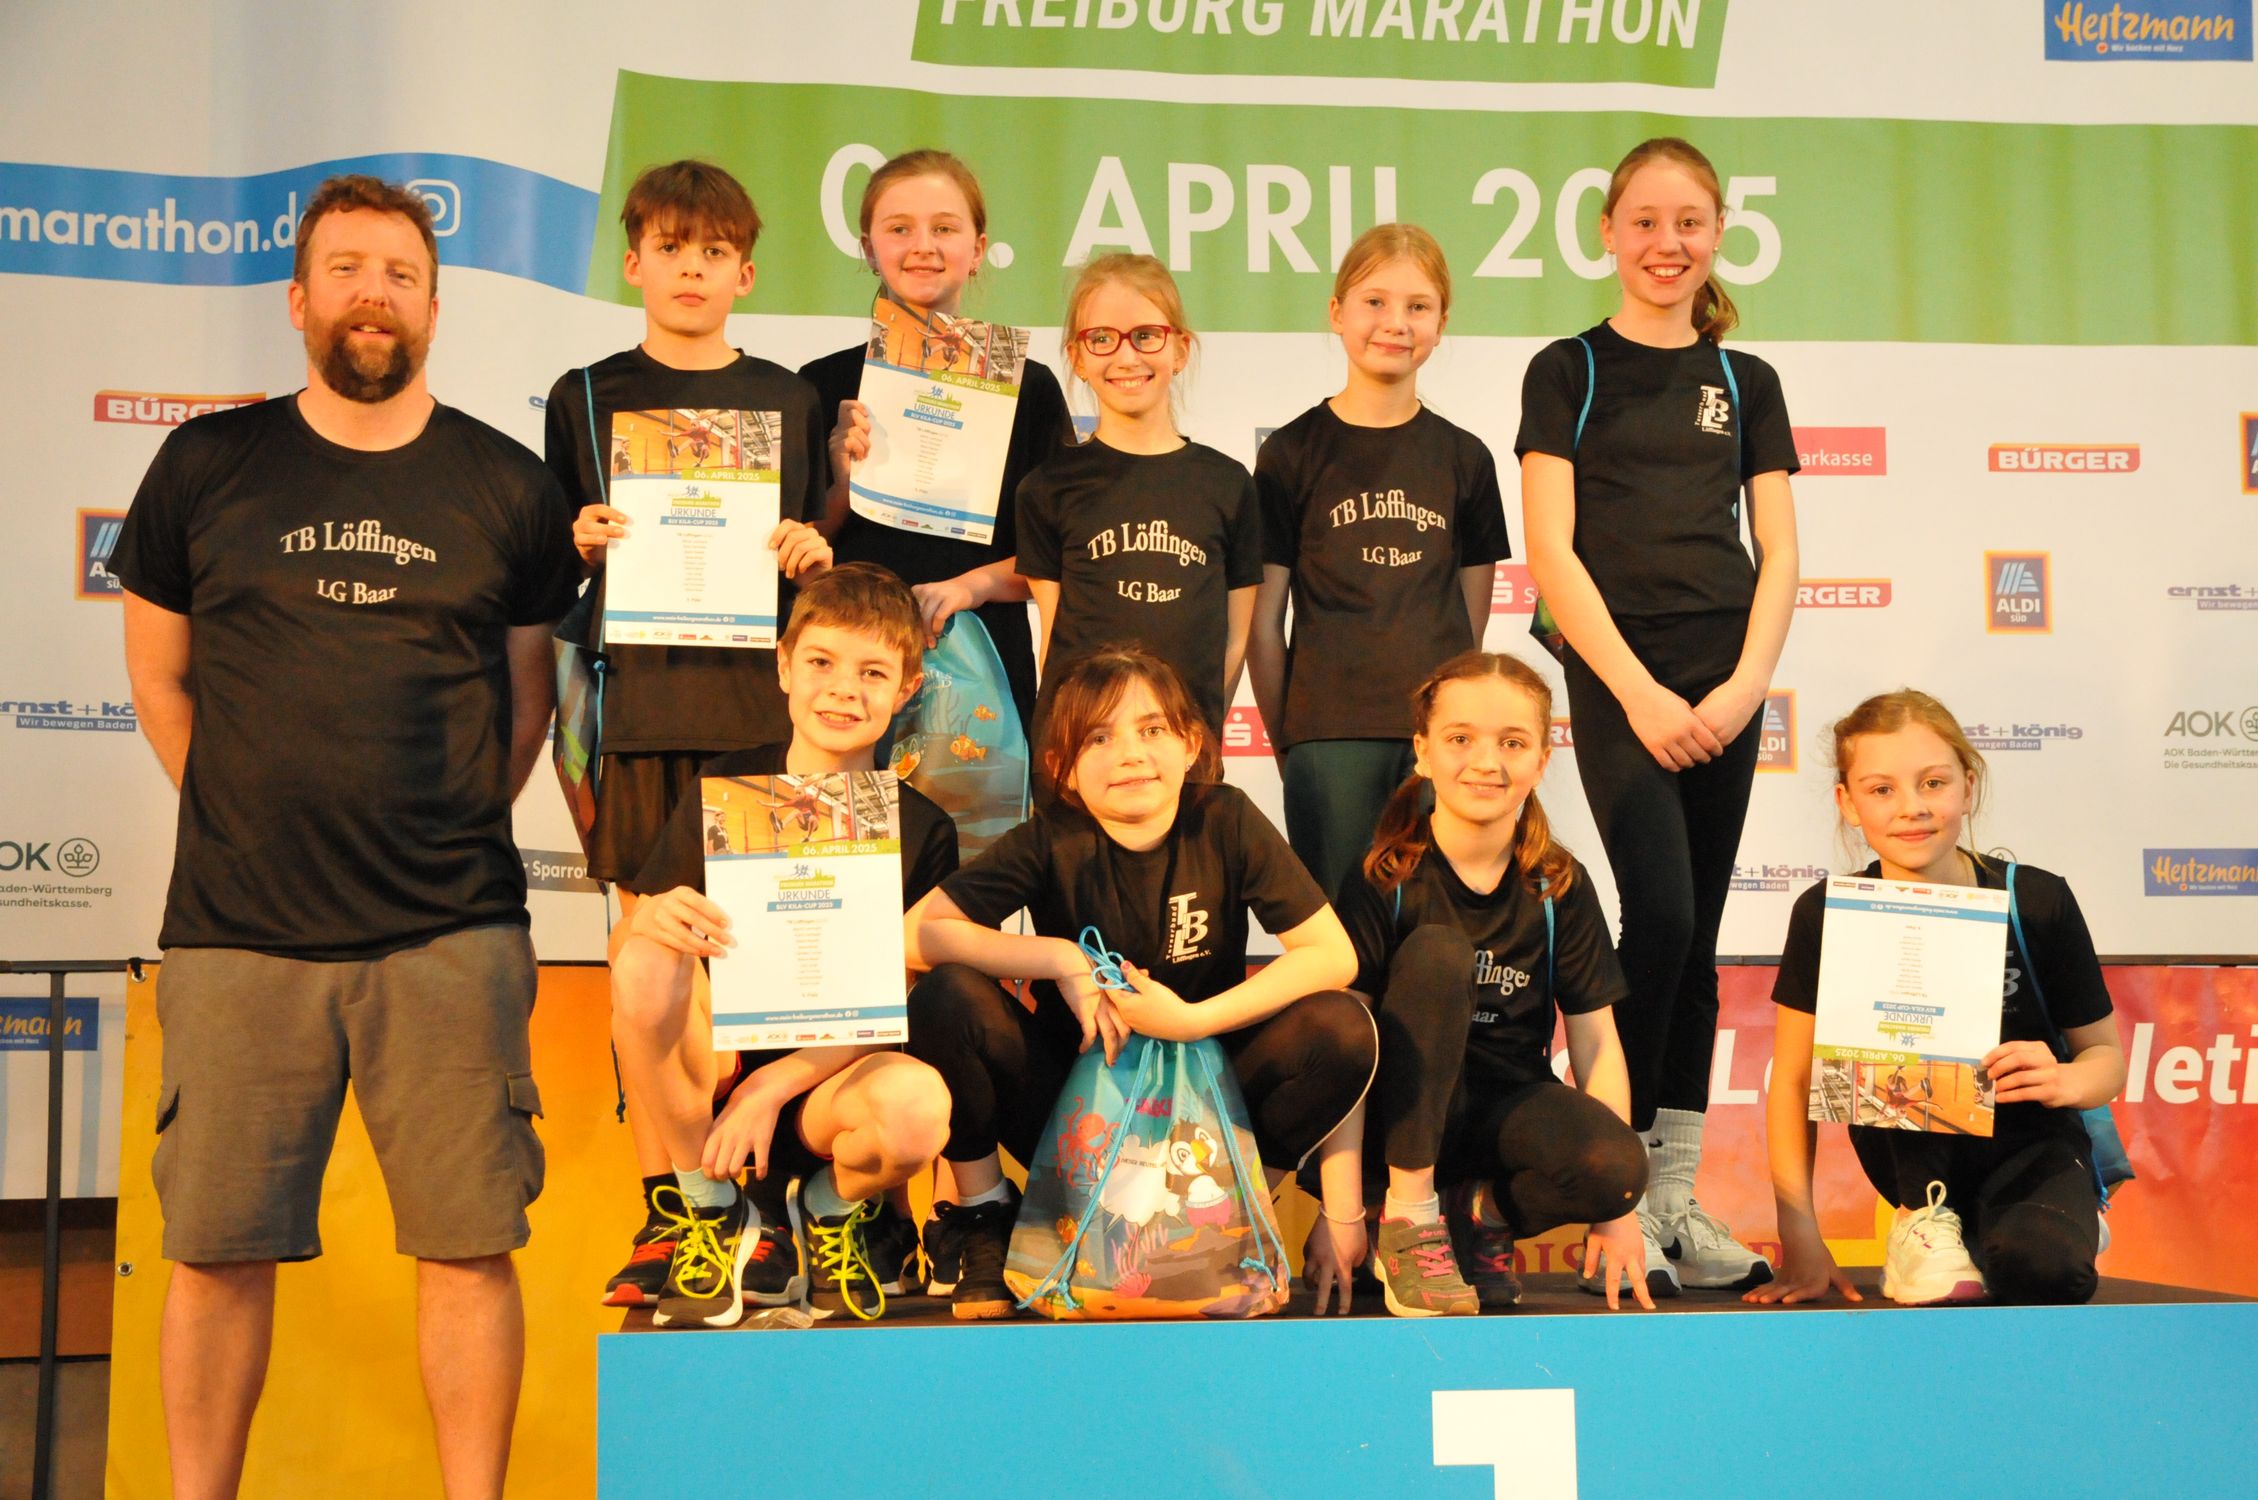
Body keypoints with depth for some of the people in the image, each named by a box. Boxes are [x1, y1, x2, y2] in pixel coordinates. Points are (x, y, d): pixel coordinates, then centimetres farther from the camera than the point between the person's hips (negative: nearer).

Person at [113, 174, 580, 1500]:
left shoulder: (508, 486, 7)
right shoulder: (207, 467, 7)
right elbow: (160, 675, 15)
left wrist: (456, 826, 9)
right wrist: (243, 818, 11)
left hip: (451, 935, 0)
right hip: (238, 931, 1)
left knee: (468, 1245, 1)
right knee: (215, 1246, 5)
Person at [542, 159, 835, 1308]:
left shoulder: (787, 399, 13)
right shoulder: (587, 396, 10)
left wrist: (814, 557, -4)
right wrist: (581, 545, -8)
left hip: (763, 706, 1)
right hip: (642, 707, -1)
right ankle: (662, 1220, 7)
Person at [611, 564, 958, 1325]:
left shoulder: (922, 831, -1)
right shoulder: (725, 786, 1)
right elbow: (621, 945, 0)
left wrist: (772, 1087, -18)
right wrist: (652, 922, -25)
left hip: (827, 1083, -1)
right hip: (710, 1066, 1)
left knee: (917, 1105, -34)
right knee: (645, 962, -29)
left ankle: (831, 1208, 6)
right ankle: (713, 1213, -7)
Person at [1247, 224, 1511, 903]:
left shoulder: (1464, 459, 11)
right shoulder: (1292, 453, 3)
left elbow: (1470, 614, 14)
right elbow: (1262, 621, 3)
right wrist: (1285, 740, 1)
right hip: (1329, 738, -2)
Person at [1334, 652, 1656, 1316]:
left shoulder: (1560, 886, -2)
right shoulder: (1383, 882, -11)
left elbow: (1596, 1041, -2)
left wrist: (1618, 1204, -9)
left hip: (1511, 1106, 2)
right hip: (1409, 1116, -2)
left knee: (1616, 1167, -31)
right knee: (1437, 952, -29)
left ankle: (1480, 1211, 2)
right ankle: (1409, 1213, -20)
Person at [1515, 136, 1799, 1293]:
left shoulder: (1746, 382, 13)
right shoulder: (1568, 373, 3)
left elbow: (1777, 555, 9)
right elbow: (1550, 550, -5)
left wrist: (1745, 684, -6)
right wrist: (1639, 691, -12)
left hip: (1724, 686, 4)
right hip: (1617, 681, -4)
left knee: (1696, 940, 6)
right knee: (1660, 917, -15)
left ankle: (1674, 1195, 13)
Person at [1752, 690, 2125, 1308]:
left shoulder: (2036, 902, -12)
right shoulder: (1827, 914, -11)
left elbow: (2107, 1054, -2)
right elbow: (1794, 1079, -7)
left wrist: (2067, 1081, -27)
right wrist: (1800, 1239, -16)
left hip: (2028, 1143, -1)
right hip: (1916, 1157, 1)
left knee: (2046, 1269, -32)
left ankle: (1988, 1231, 4)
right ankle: (1926, 1215, -11)